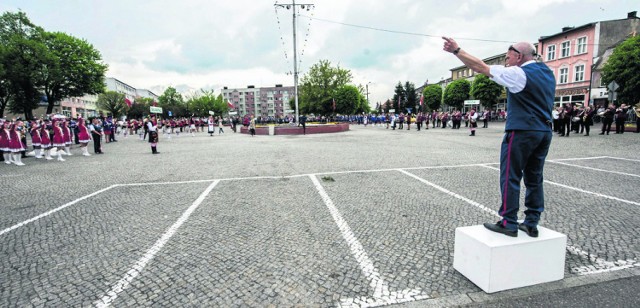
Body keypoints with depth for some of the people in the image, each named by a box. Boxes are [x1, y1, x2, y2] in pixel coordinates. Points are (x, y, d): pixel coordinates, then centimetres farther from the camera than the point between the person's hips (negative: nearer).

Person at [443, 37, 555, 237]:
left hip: (521, 131, -8)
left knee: (510, 177, -2)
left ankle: (509, 224, 2)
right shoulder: (548, 73, 15)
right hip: (545, 132, 9)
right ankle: (532, 224, 18)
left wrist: (456, 50, -7)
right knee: (534, 178, 12)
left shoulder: (519, 73, -10)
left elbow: (480, 67, -12)